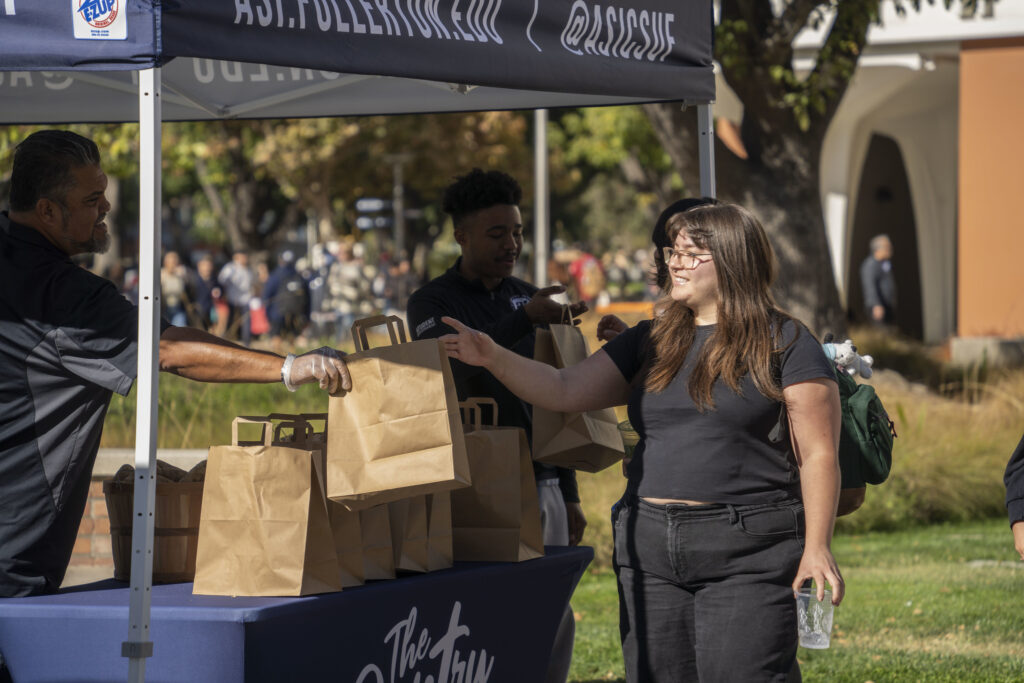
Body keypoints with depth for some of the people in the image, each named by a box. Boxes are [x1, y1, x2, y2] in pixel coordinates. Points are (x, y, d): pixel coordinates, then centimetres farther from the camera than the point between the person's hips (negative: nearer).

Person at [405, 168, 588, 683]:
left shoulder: (529, 298, 15)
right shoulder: (432, 303, -2)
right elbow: (455, 365, -25)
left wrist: (569, 495, 17)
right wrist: (526, 318, -35)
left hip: (540, 484, 5)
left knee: (554, 622, 4)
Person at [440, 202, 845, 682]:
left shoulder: (784, 344, -1)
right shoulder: (650, 343, 16)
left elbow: (818, 454, -4)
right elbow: (565, 391, 11)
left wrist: (817, 548, -11)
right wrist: (494, 358, -5)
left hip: (746, 554, -6)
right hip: (649, 549, 6)